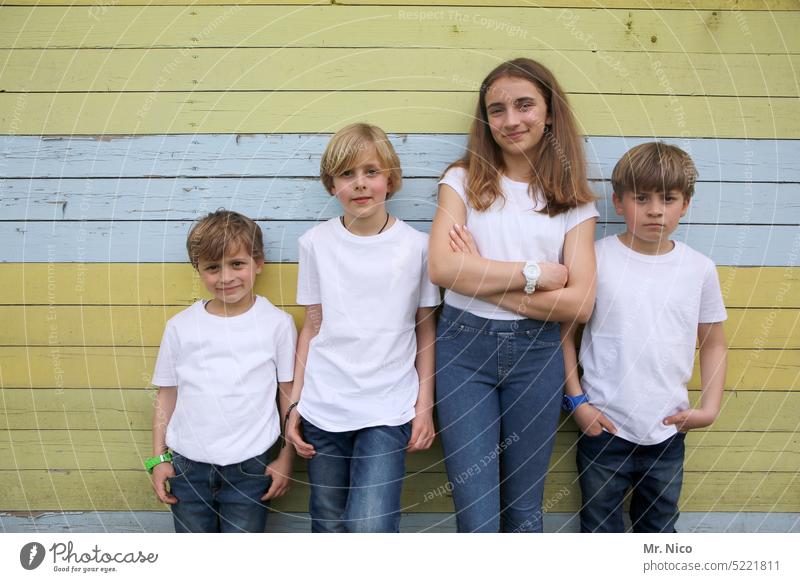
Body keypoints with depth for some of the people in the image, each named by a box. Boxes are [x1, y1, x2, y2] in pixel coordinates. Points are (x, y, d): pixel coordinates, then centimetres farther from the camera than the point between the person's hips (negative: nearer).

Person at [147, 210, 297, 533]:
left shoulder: (277, 323, -5)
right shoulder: (180, 327, 0)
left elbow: (289, 394, -1)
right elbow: (166, 396, 7)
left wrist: (286, 460, 0)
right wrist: (159, 458, 5)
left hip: (249, 468, -2)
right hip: (187, 466, 2)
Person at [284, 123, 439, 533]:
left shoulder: (415, 245, -1)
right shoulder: (316, 243, 3)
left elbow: (426, 331, 5)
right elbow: (312, 326, 7)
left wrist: (425, 406, 1)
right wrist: (295, 403, 5)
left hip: (388, 410, -2)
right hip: (322, 408, 2)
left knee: (370, 528, -13)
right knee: (328, 526, 12)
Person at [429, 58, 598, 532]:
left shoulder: (573, 201, 5)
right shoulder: (463, 181, 3)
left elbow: (580, 302, -7)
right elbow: (442, 268, -14)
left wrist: (483, 281, -12)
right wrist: (536, 272, -11)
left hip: (536, 353, 2)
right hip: (464, 348, -1)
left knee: (525, 512, 15)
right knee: (477, 518, 0)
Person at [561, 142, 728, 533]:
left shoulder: (700, 269, -2)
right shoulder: (595, 259, -10)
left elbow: (713, 343, 8)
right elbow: (565, 332, -3)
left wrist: (709, 408, -1)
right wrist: (576, 401, -8)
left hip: (668, 431, 3)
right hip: (603, 427, -2)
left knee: (660, 528, 22)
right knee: (601, 528, 15)